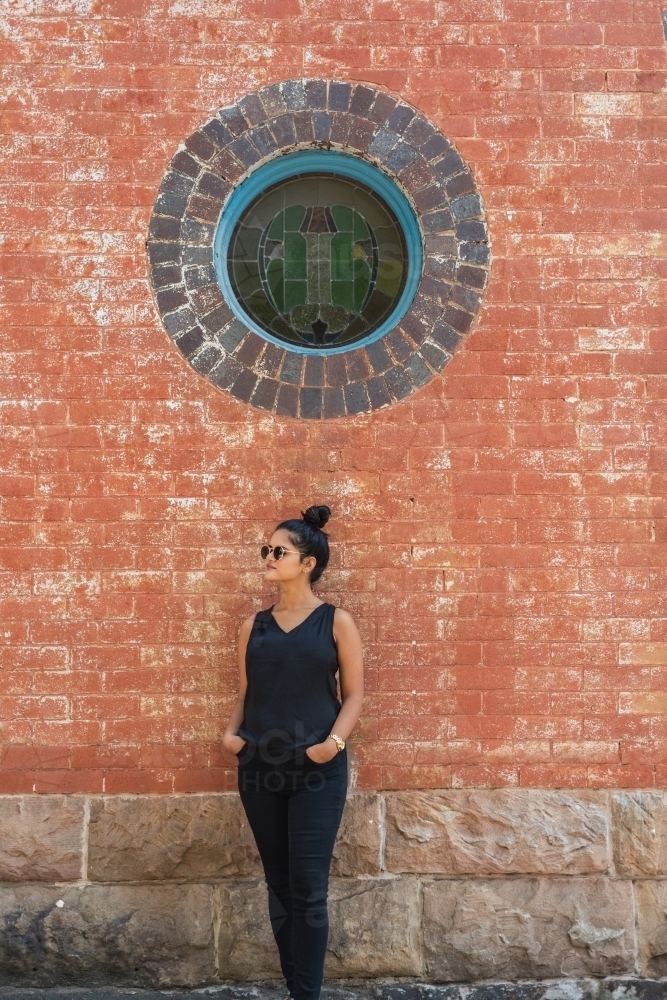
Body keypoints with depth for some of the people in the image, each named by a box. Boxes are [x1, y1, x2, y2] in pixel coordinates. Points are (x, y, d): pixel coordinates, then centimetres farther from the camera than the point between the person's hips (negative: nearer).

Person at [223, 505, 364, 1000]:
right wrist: (231, 733, -6)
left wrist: (333, 741, -17)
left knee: (308, 889, -2)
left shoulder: (336, 621, -2)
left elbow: (354, 693, -2)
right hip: (260, 769, 4)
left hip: (318, 771, -4)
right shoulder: (255, 625, 8)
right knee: (279, 885, 12)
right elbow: (245, 693, 12)